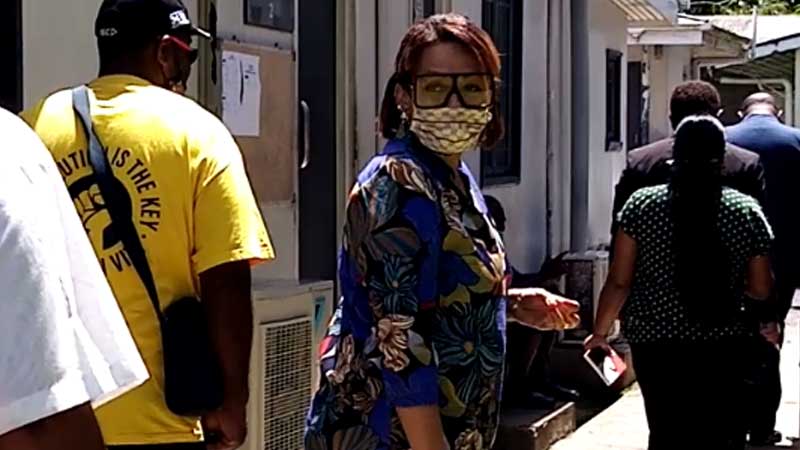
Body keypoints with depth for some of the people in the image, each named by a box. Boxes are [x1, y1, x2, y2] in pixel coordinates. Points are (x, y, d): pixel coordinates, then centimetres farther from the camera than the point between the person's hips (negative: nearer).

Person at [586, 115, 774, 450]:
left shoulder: (641, 205, -5)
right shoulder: (747, 212, -4)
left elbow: (619, 283, -5)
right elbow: (761, 291, 0)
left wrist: (600, 333, 8)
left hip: (656, 345, 0)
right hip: (723, 348, 0)